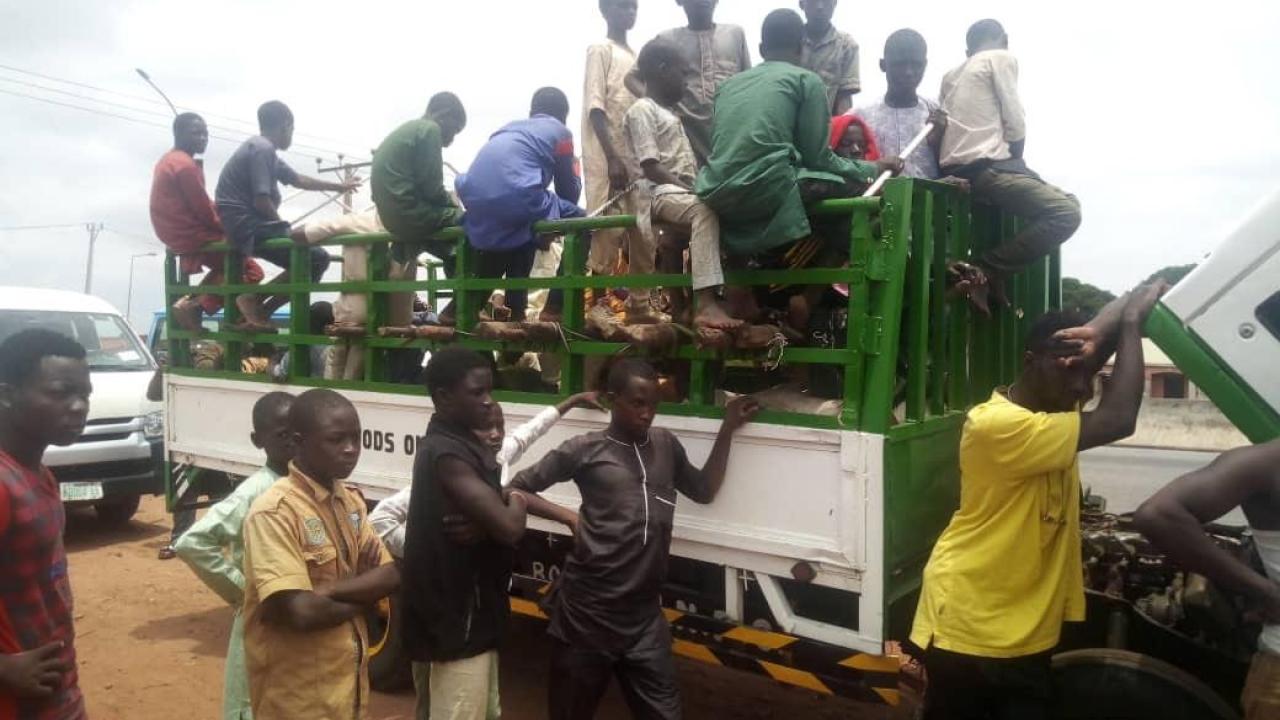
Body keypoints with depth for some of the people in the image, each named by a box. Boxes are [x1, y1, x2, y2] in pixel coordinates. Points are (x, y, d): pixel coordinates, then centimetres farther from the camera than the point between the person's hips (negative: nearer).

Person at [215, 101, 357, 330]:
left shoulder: (261, 148, 19)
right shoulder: (262, 148, -12)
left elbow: (298, 180, 31)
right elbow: (261, 201, -20)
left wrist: (338, 187, 38)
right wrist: (283, 225, -4)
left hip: (246, 225, 10)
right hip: (248, 225, -10)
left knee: (306, 258, 15)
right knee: (317, 258, -14)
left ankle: (260, 312, 7)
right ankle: (254, 299, -10)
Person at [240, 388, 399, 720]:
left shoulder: (351, 501, 3)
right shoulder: (274, 511, -21)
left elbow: (391, 576, -3)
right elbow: (301, 612, -27)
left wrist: (326, 591, -19)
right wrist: (362, 593, -10)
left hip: (349, 680, 7)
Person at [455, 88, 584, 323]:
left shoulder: (511, 128, 31)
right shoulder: (560, 132, 15)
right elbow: (569, 194, 17)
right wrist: (573, 168, 36)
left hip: (477, 204, 7)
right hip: (517, 199, -6)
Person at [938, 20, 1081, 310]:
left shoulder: (951, 74, 24)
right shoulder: (1001, 57, 4)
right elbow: (1014, 124, -4)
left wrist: (1013, 164, 19)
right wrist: (1016, 160, 14)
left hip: (956, 168, 9)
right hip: (985, 165, -8)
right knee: (1066, 212, -11)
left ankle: (988, 271, 10)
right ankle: (987, 271, -15)